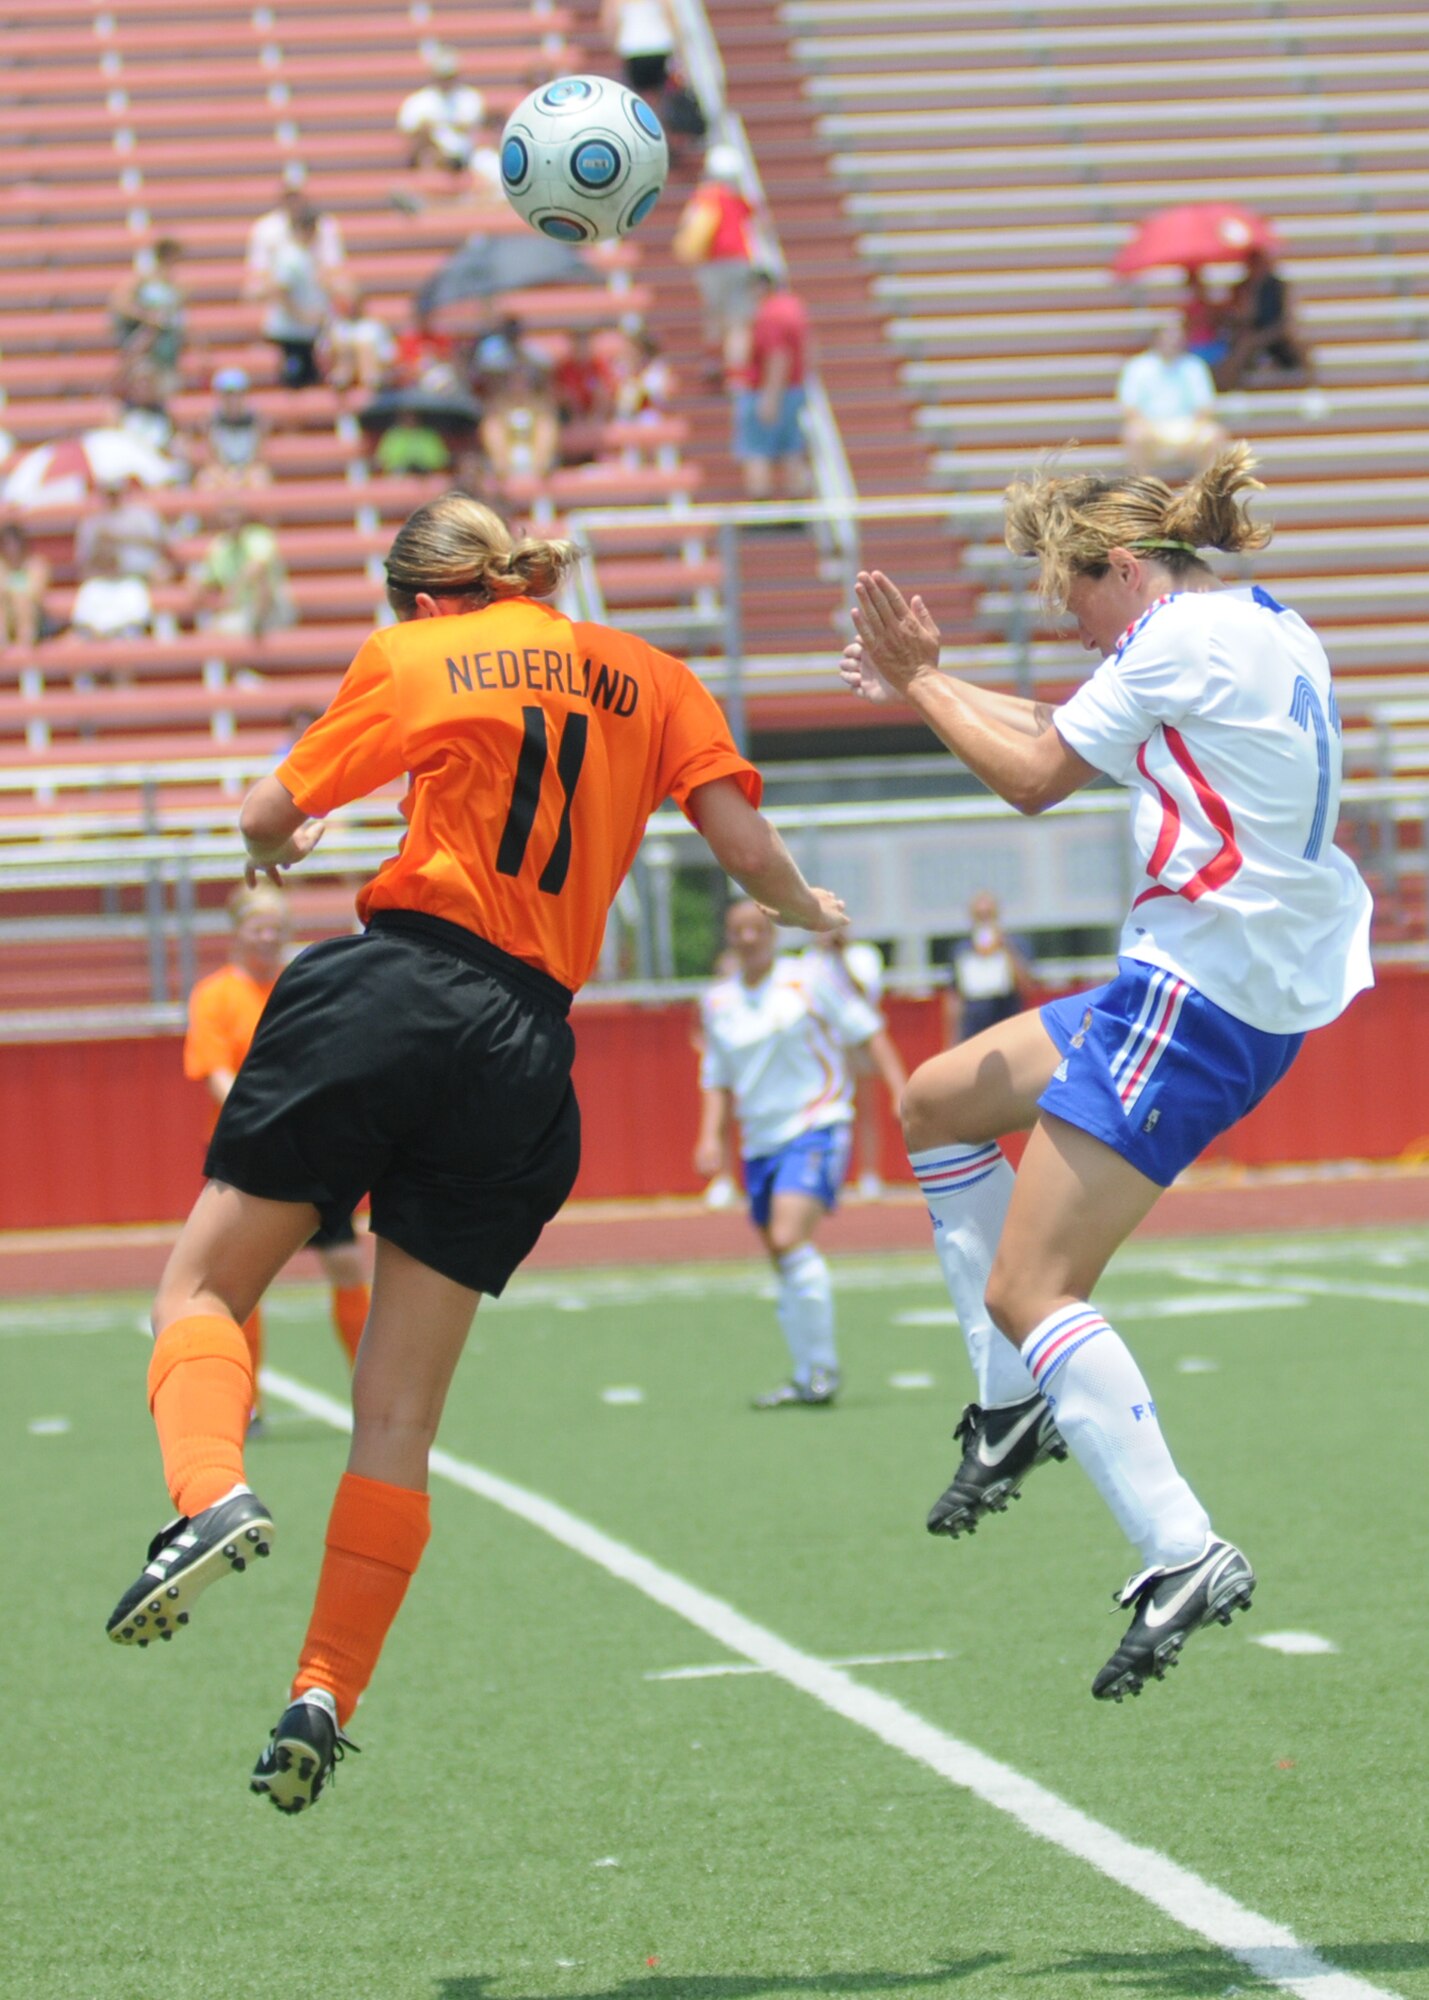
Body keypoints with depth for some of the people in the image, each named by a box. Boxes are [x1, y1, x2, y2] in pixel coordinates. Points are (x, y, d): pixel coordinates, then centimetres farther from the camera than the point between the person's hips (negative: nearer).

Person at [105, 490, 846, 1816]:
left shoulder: (412, 660, 9)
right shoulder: (648, 677, 15)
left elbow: (268, 819, 15)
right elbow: (744, 843, 7)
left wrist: (279, 844, 39)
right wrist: (807, 908, 29)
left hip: (394, 991, -3)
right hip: (526, 1050, 3)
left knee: (202, 1284, 9)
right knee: (399, 1418, 7)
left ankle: (209, 1494, -21)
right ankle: (327, 1695, -2)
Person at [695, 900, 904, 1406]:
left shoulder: (807, 981, -2)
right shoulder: (718, 1004, 10)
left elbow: (868, 1032, 2)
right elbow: (717, 1080, 18)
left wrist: (900, 1091, -7)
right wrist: (711, 1136, 4)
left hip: (816, 1125, -6)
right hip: (760, 1140, 6)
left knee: (789, 1238, -23)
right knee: (784, 1265, 7)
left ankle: (821, 1369, -17)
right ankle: (806, 1379, 18)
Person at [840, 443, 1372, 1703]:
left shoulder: (1183, 634, -12)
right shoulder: (1264, 628, 16)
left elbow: (1035, 778, -7)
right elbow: (1079, 737, 27)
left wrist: (920, 684, 5)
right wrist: (936, 679, 29)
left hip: (1201, 992, -10)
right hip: (1260, 983, 10)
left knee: (1025, 1292, -11)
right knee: (938, 1105, 22)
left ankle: (1183, 1557, -20)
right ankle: (1018, 1406, 21)